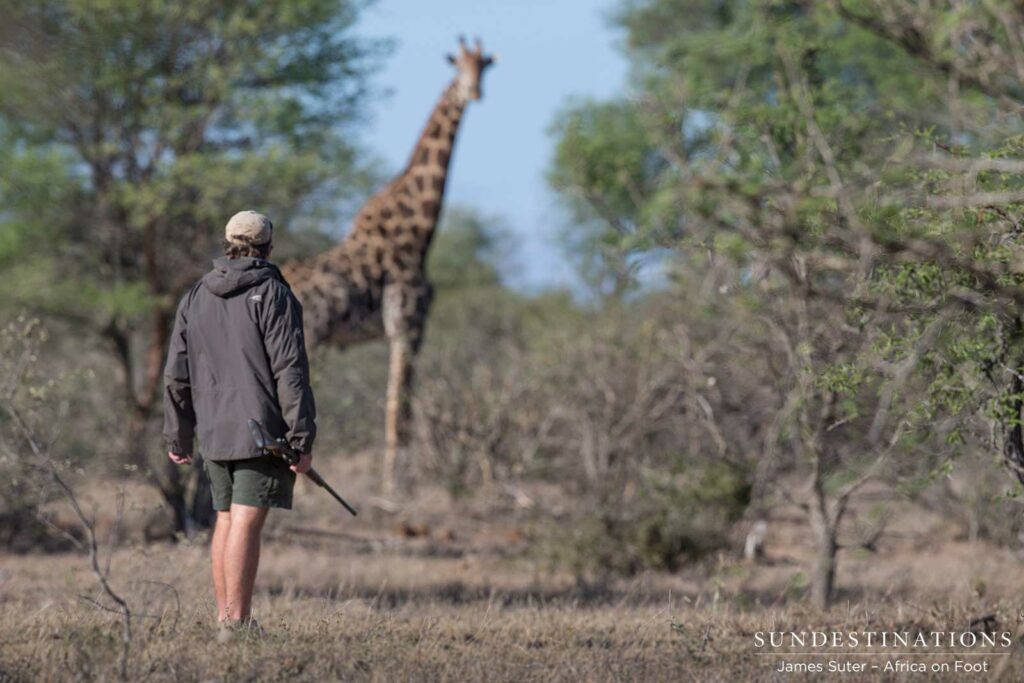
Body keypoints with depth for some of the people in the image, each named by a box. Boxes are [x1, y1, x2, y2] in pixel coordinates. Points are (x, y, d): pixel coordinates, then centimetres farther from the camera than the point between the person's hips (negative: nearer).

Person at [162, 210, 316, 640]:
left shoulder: (196, 297, 12)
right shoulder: (272, 296, -6)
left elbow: (176, 376, 13)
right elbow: (290, 373, -12)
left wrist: (177, 436, 20)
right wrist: (302, 440, -12)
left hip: (214, 433, 6)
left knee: (226, 520, 14)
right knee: (246, 522, -9)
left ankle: (225, 617, 17)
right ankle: (237, 621, -13)